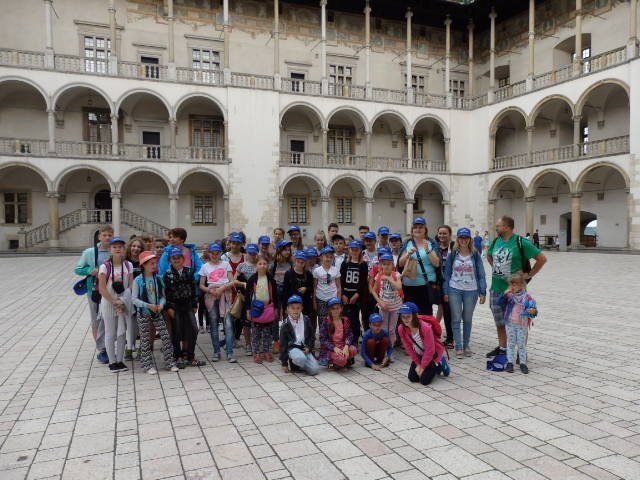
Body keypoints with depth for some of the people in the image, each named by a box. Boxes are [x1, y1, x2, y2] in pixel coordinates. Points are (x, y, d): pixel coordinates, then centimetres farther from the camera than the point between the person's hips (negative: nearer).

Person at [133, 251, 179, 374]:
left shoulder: (158, 278, 2)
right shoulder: (138, 280, -8)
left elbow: (162, 296, 7)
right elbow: (134, 299, -10)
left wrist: (161, 304, -13)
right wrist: (148, 305, -20)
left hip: (157, 312, 3)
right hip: (143, 313, -3)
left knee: (166, 336, -1)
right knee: (145, 340, 5)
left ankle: (169, 363, 9)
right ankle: (147, 365, 16)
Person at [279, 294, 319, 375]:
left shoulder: (306, 320, 4)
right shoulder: (286, 324, -4)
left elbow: (312, 335, 15)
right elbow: (283, 344, -1)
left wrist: (309, 347, -4)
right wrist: (284, 363, -1)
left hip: (305, 348, 4)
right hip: (293, 348, -3)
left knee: (314, 370, -16)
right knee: (300, 358, -38)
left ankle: (298, 365, 12)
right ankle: (292, 363, -4)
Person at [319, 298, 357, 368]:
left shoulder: (345, 320, 8)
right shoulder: (325, 321, -3)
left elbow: (349, 335, 2)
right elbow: (323, 339, -7)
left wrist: (346, 346, -18)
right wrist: (334, 348, -20)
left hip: (342, 346, 4)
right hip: (329, 349, -4)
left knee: (353, 350, -28)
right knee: (341, 359, -33)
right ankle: (332, 363, 0)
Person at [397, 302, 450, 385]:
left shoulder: (425, 328, -35)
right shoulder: (401, 329, -20)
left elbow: (430, 350, -25)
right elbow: (408, 348, -7)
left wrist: (422, 367, -17)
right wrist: (418, 364, -6)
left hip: (434, 354, -5)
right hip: (419, 355, 5)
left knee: (424, 380, -13)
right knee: (412, 378, -2)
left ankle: (440, 364, 13)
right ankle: (431, 367, 23)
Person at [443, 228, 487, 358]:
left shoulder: (475, 255, 1)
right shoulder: (452, 255, 2)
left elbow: (480, 274, 2)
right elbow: (447, 274, 4)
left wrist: (483, 292, -3)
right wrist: (445, 292, 0)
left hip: (471, 291, 0)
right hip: (454, 290, 0)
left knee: (467, 319, 10)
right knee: (456, 319, 1)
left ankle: (466, 345, 22)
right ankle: (458, 346, 7)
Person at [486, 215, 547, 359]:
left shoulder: (520, 242, -13)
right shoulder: (496, 241, 5)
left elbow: (542, 259, -12)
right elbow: (489, 256, 26)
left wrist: (529, 275, -9)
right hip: (496, 288, 6)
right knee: (499, 322, 16)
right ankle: (502, 347, 31)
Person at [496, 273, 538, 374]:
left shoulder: (527, 297, -8)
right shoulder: (509, 296, -2)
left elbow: (533, 309, -7)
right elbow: (499, 302, -10)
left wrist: (533, 311, -31)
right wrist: (505, 293, -21)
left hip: (522, 325, -2)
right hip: (510, 324, 2)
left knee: (522, 344, 7)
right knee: (510, 344, 8)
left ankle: (523, 363, 17)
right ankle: (510, 363, 15)